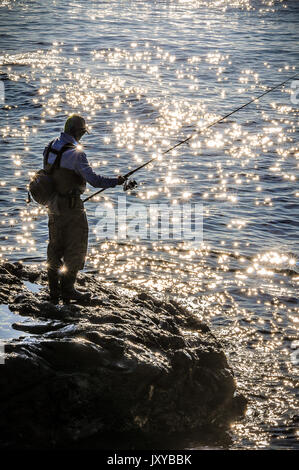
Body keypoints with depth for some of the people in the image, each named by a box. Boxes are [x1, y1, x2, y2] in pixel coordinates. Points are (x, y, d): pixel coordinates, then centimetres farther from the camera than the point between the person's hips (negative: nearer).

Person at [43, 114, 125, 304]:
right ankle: (67, 289, 5)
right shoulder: (75, 153, -21)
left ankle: (54, 292, 20)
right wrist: (116, 181, -13)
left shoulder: (50, 147, 6)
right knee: (75, 247, 3)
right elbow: (93, 179, -26)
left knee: (55, 247, 15)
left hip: (53, 204, 8)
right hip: (71, 206, -8)